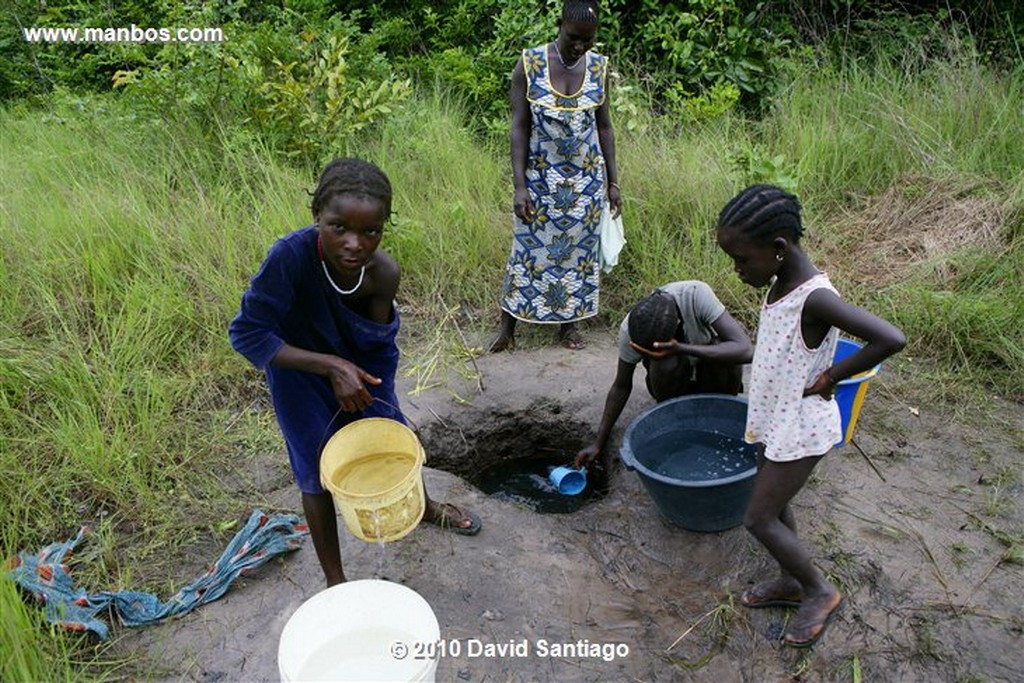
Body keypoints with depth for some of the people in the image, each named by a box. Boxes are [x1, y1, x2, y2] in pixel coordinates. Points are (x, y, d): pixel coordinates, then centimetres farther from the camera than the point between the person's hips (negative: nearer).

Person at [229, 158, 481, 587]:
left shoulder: (384, 272, -26)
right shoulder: (291, 256, -37)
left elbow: (381, 349, -10)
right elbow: (246, 333, -30)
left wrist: (378, 402, -15)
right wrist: (331, 366, -34)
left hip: (355, 366, 4)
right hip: (300, 371, -3)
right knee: (318, 471, 7)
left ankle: (425, 507, 52)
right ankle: (335, 580, 29)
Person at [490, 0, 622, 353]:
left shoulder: (598, 67, -2)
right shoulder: (529, 64, -10)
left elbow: (604, 126, 5)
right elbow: (519, 127, -10)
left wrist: (612, 182, 4)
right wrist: (519, 185, -15)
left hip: (586, 179, 3)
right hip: (540, 178, -2)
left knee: (579, 249, 10)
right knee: (530, 250, 5)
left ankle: (568, 322, 26)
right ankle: (508, 324, 19)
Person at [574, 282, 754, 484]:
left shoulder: (696, 294, -35)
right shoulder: (629, 330, -29)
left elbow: (746, 350, -40)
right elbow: (621, 386, -15)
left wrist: (681, 349, -51)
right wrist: (598, 443, -17)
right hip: (672, 377, 0)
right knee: (665, 364, -35)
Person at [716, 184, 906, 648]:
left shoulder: (814, 298, -29)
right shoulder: (781, 282, -1)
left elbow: (891, 339, -37)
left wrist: (831, 377, -25)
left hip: (801, 428, -9)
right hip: (776, 418, 9)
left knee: (758, 518, 2)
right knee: (774, 505, 21)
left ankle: (821, 591, 22)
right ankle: (791, 582, 40)